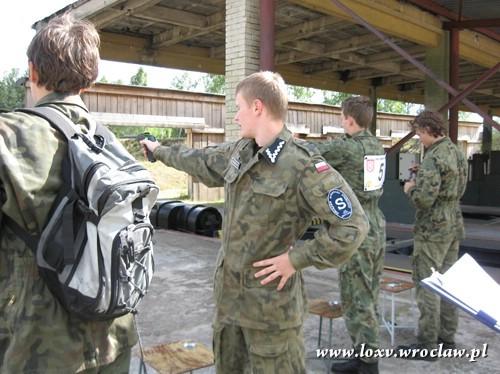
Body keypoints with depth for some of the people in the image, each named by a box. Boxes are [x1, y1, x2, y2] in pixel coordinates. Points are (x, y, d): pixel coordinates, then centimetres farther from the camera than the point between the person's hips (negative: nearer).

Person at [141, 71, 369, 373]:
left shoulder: (303, 166, -21)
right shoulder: (238, 152, 4)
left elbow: (353, 226, -22)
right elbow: (200, 161, 24)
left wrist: (296, 258, -19)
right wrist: (160, 150, 37)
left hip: (270, 302, -8)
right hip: (228, 292, 8)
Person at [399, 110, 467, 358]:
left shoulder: (434, 157, -19)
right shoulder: (458, 153, 9)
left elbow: (424, 198, -26)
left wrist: (410, 189, -5)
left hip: (433, 228, -9)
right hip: (453, 225, 9)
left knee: (427, 285, -2)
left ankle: (427, 344, 5)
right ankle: (447, 337, 24)